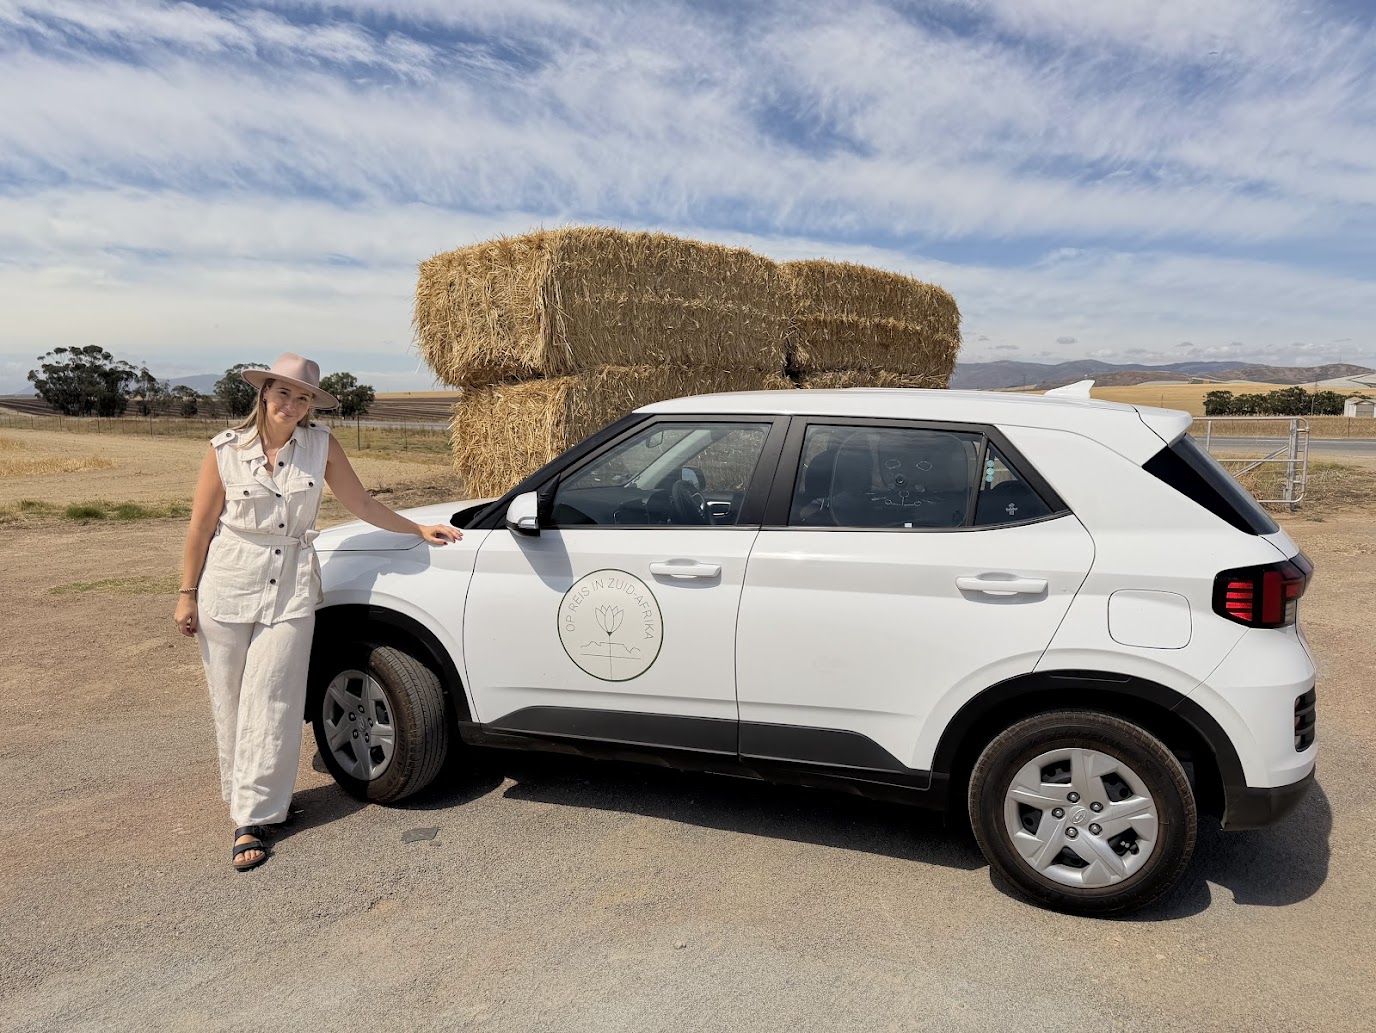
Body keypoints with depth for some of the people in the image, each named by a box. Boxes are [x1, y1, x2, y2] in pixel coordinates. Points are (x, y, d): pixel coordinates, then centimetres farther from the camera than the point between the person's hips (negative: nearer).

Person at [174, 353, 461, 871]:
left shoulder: (321, 446, -1)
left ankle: (252, 818, 5)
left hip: (291, 590, 0)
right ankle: (243, 794, 30)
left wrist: (418, 528, 5)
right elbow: (201, 527, 1)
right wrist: (187, 594, 4)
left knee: (269, 704, -3)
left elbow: (362, 504, 7)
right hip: (228, 587, 0)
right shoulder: (226, 449, -3)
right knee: (230, 703, 9)